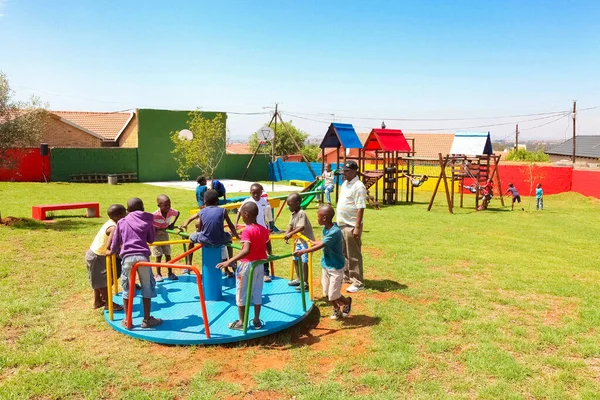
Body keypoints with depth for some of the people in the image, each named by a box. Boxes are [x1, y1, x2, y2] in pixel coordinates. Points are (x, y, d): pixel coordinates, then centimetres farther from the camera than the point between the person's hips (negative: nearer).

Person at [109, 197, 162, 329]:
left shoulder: (121, 222, 15)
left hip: (127, 257, 1)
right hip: (142, 256, -1)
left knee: (127, 288, 12)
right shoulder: (147, 221, 12)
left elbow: (116, 242, 23)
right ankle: (147, 319, 13)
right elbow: (151, 239, 21)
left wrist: (111, 251, 43)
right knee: (147, 287, 9)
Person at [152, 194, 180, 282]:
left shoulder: (171, 211, -19)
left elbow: (178, 213, 4)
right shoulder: (154, 215, -33)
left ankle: (170, 273, 18)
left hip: (165, 234, 4)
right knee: (159, 255, -1)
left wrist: (172, 224, 0)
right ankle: (158, 274, 12)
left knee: (168, 254, 8)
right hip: (155, 235, -4)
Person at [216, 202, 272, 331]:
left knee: (241, 294, 7)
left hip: (247, 265, -7)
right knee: (257, 293, 15)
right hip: (260, 264, 7)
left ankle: (241, 322, 15)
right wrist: (269, 256, 37)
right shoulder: (264, 229, 3)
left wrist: (229, 261, -37)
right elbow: (269, 248, 14)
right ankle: (257, 321, 23)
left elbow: (246, 251, -32)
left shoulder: (247, 231, -19)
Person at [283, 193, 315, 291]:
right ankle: (299, 279, 32)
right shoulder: (293, 214, 7)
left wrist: (291, 234, -38)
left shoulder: (302, 213, -20)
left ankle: (305, 283, -4)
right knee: (296, 259, 18)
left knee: (304, 261, -11)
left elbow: (301, 227, -30)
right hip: (299, 240, 10)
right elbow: (290, 226, 3)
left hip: (307, 241, -10)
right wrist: (287, 234, -14)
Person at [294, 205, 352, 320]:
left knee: (333, 295, -1)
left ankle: (347, 302, 29)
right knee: (327, 293, 13)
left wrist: (303, 251, -38)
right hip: (326, 264, 8)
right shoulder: (325, 228, -1)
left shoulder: (335, 231, -27)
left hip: (336, 267, -8)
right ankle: (336, 308, 38)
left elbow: (320, 246, -34)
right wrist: (313, 243, 31)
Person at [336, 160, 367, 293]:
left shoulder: (358, 187, -18)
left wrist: (357, 227, -24)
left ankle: (358, 283, 7)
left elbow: (360, 208, -21)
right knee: (343, 253, 19)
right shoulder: (345, 184, 11)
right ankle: (346, 276, 34)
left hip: (351, 226, -9)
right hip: (342, 225, 9)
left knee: (354, 255, -2)